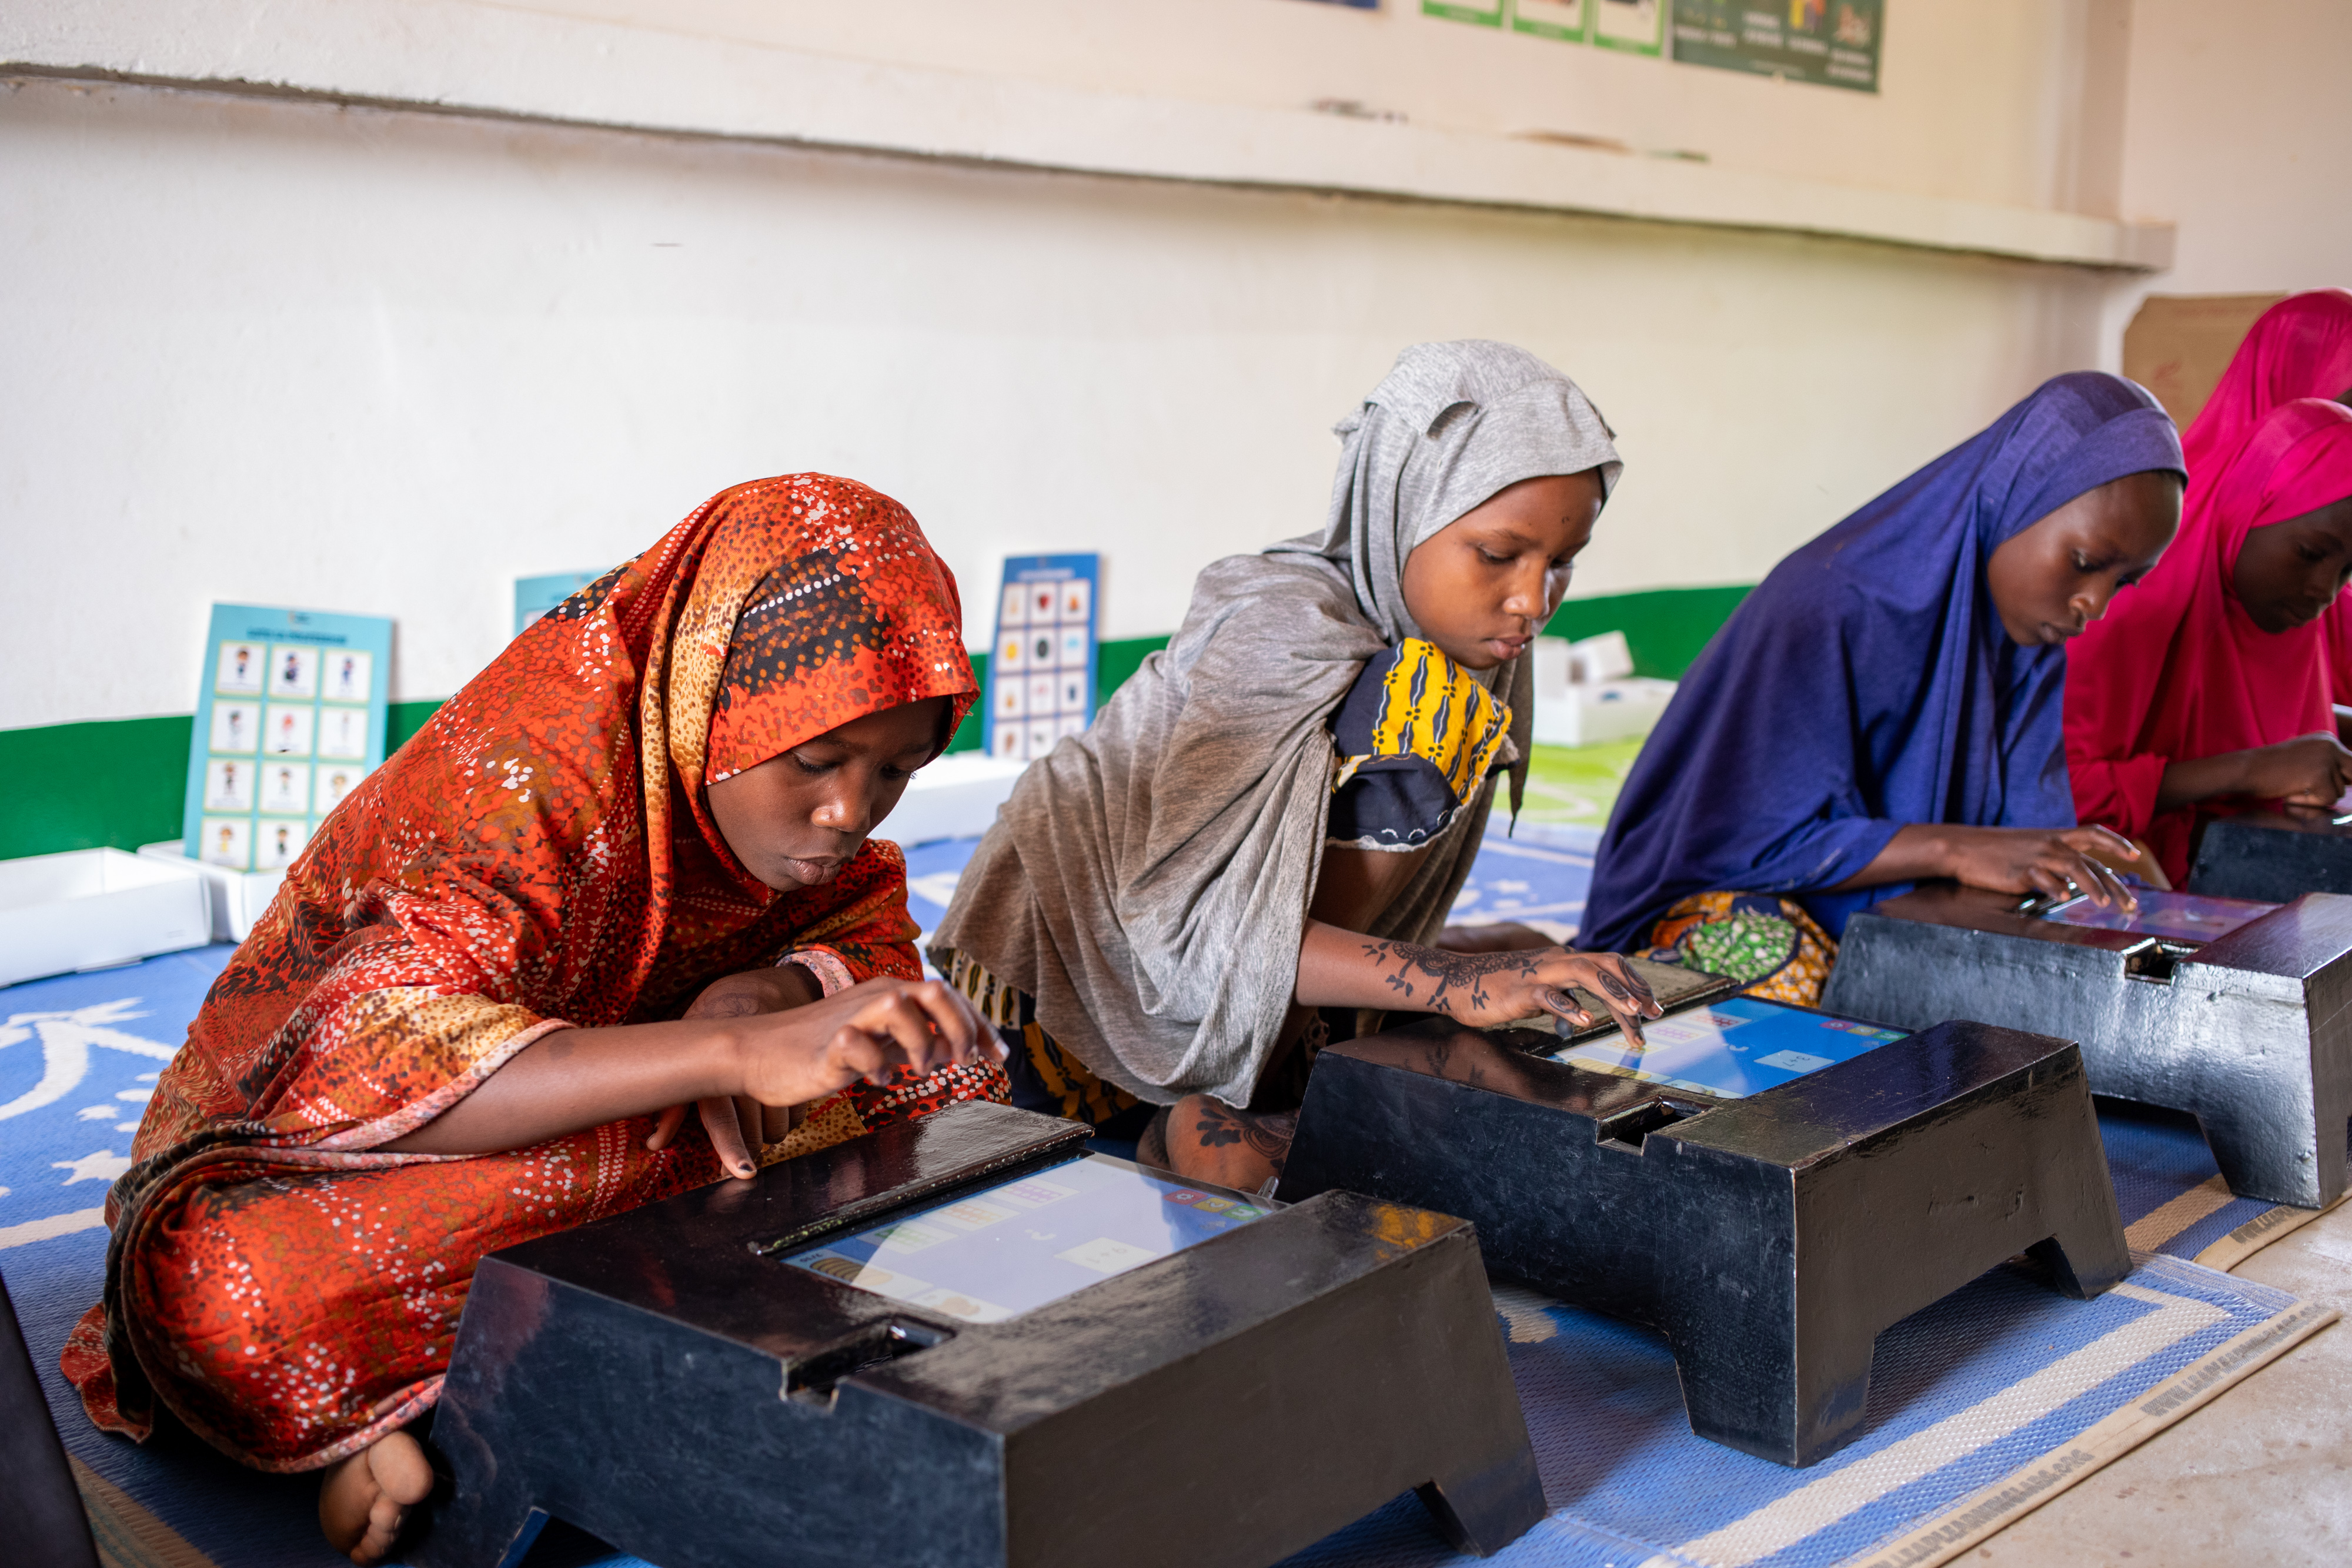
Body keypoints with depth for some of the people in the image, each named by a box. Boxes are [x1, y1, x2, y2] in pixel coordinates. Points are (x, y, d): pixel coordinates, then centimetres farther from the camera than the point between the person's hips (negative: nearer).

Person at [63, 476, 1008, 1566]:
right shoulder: (520, 780, -29)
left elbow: (865, 925, 0)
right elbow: (385, 1075, -40)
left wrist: (768, 989, -25)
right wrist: (737, 1053, -52)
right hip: (325, 1159, -7)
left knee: (948, 1076, -11)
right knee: (234, 1290, -42)